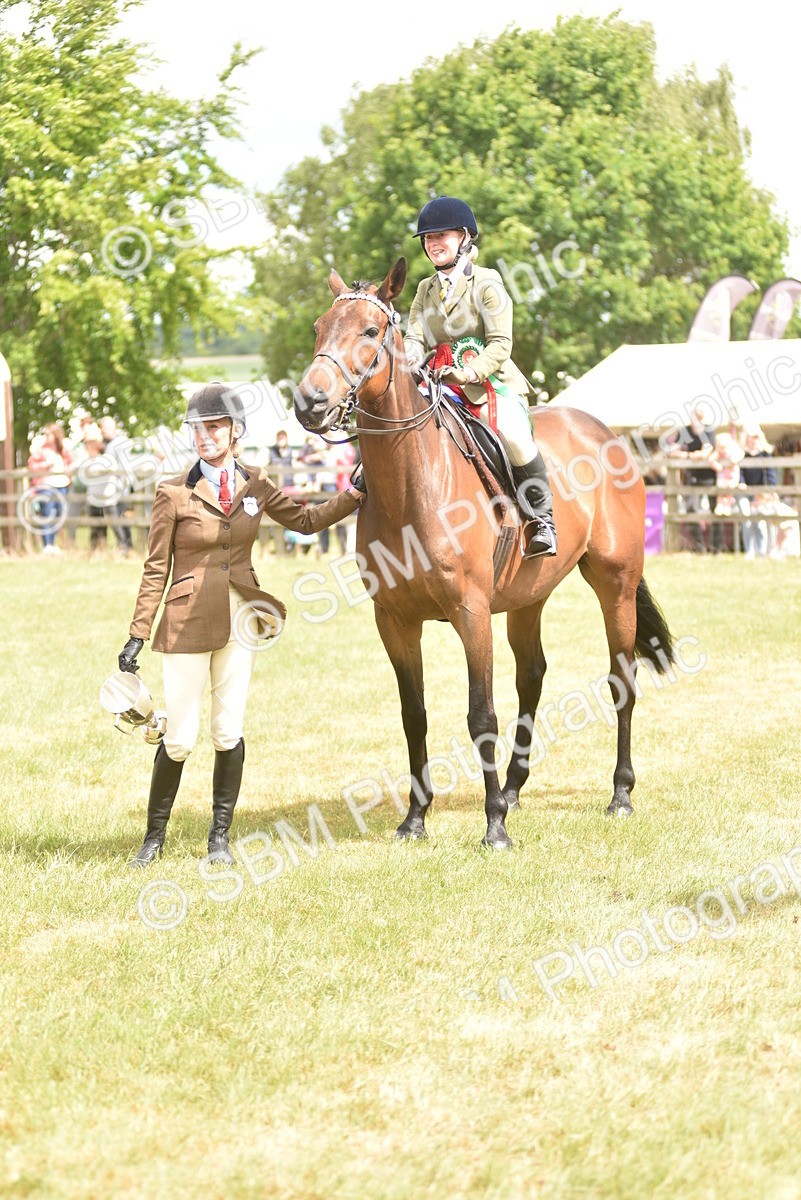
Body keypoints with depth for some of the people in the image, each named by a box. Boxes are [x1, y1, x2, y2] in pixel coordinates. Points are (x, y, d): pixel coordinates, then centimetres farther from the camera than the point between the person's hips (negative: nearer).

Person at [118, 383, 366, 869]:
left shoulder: (255, 485, 5)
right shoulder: (175, 493, -5)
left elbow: (306, 519, 18)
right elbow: (157, 569, -2)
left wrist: (357, 495, 8)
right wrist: (137, 635, -4)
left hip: (240, 619, 3)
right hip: (189, 622, -3)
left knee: (229, 733, 4)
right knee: (180, 739, -2)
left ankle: (220, 836, 16)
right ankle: (155, 837, 14)